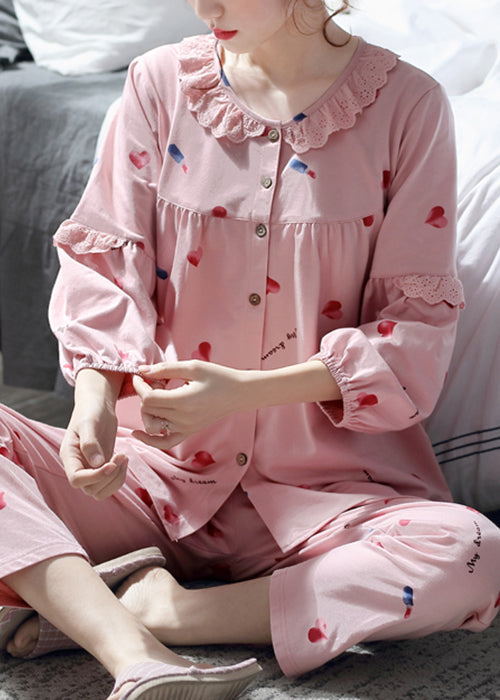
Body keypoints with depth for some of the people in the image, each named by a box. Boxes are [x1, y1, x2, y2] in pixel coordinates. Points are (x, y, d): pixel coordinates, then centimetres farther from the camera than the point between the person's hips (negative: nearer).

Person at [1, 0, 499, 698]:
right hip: (157, 466, 2)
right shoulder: (159, 83, 2)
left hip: (321, 489, -1)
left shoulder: (407, 105, -4)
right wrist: (95, 396, -21)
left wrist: (241, 392, -19)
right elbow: (103, 260, 1)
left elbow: (419, 329, -6)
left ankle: (158, 608, -22)